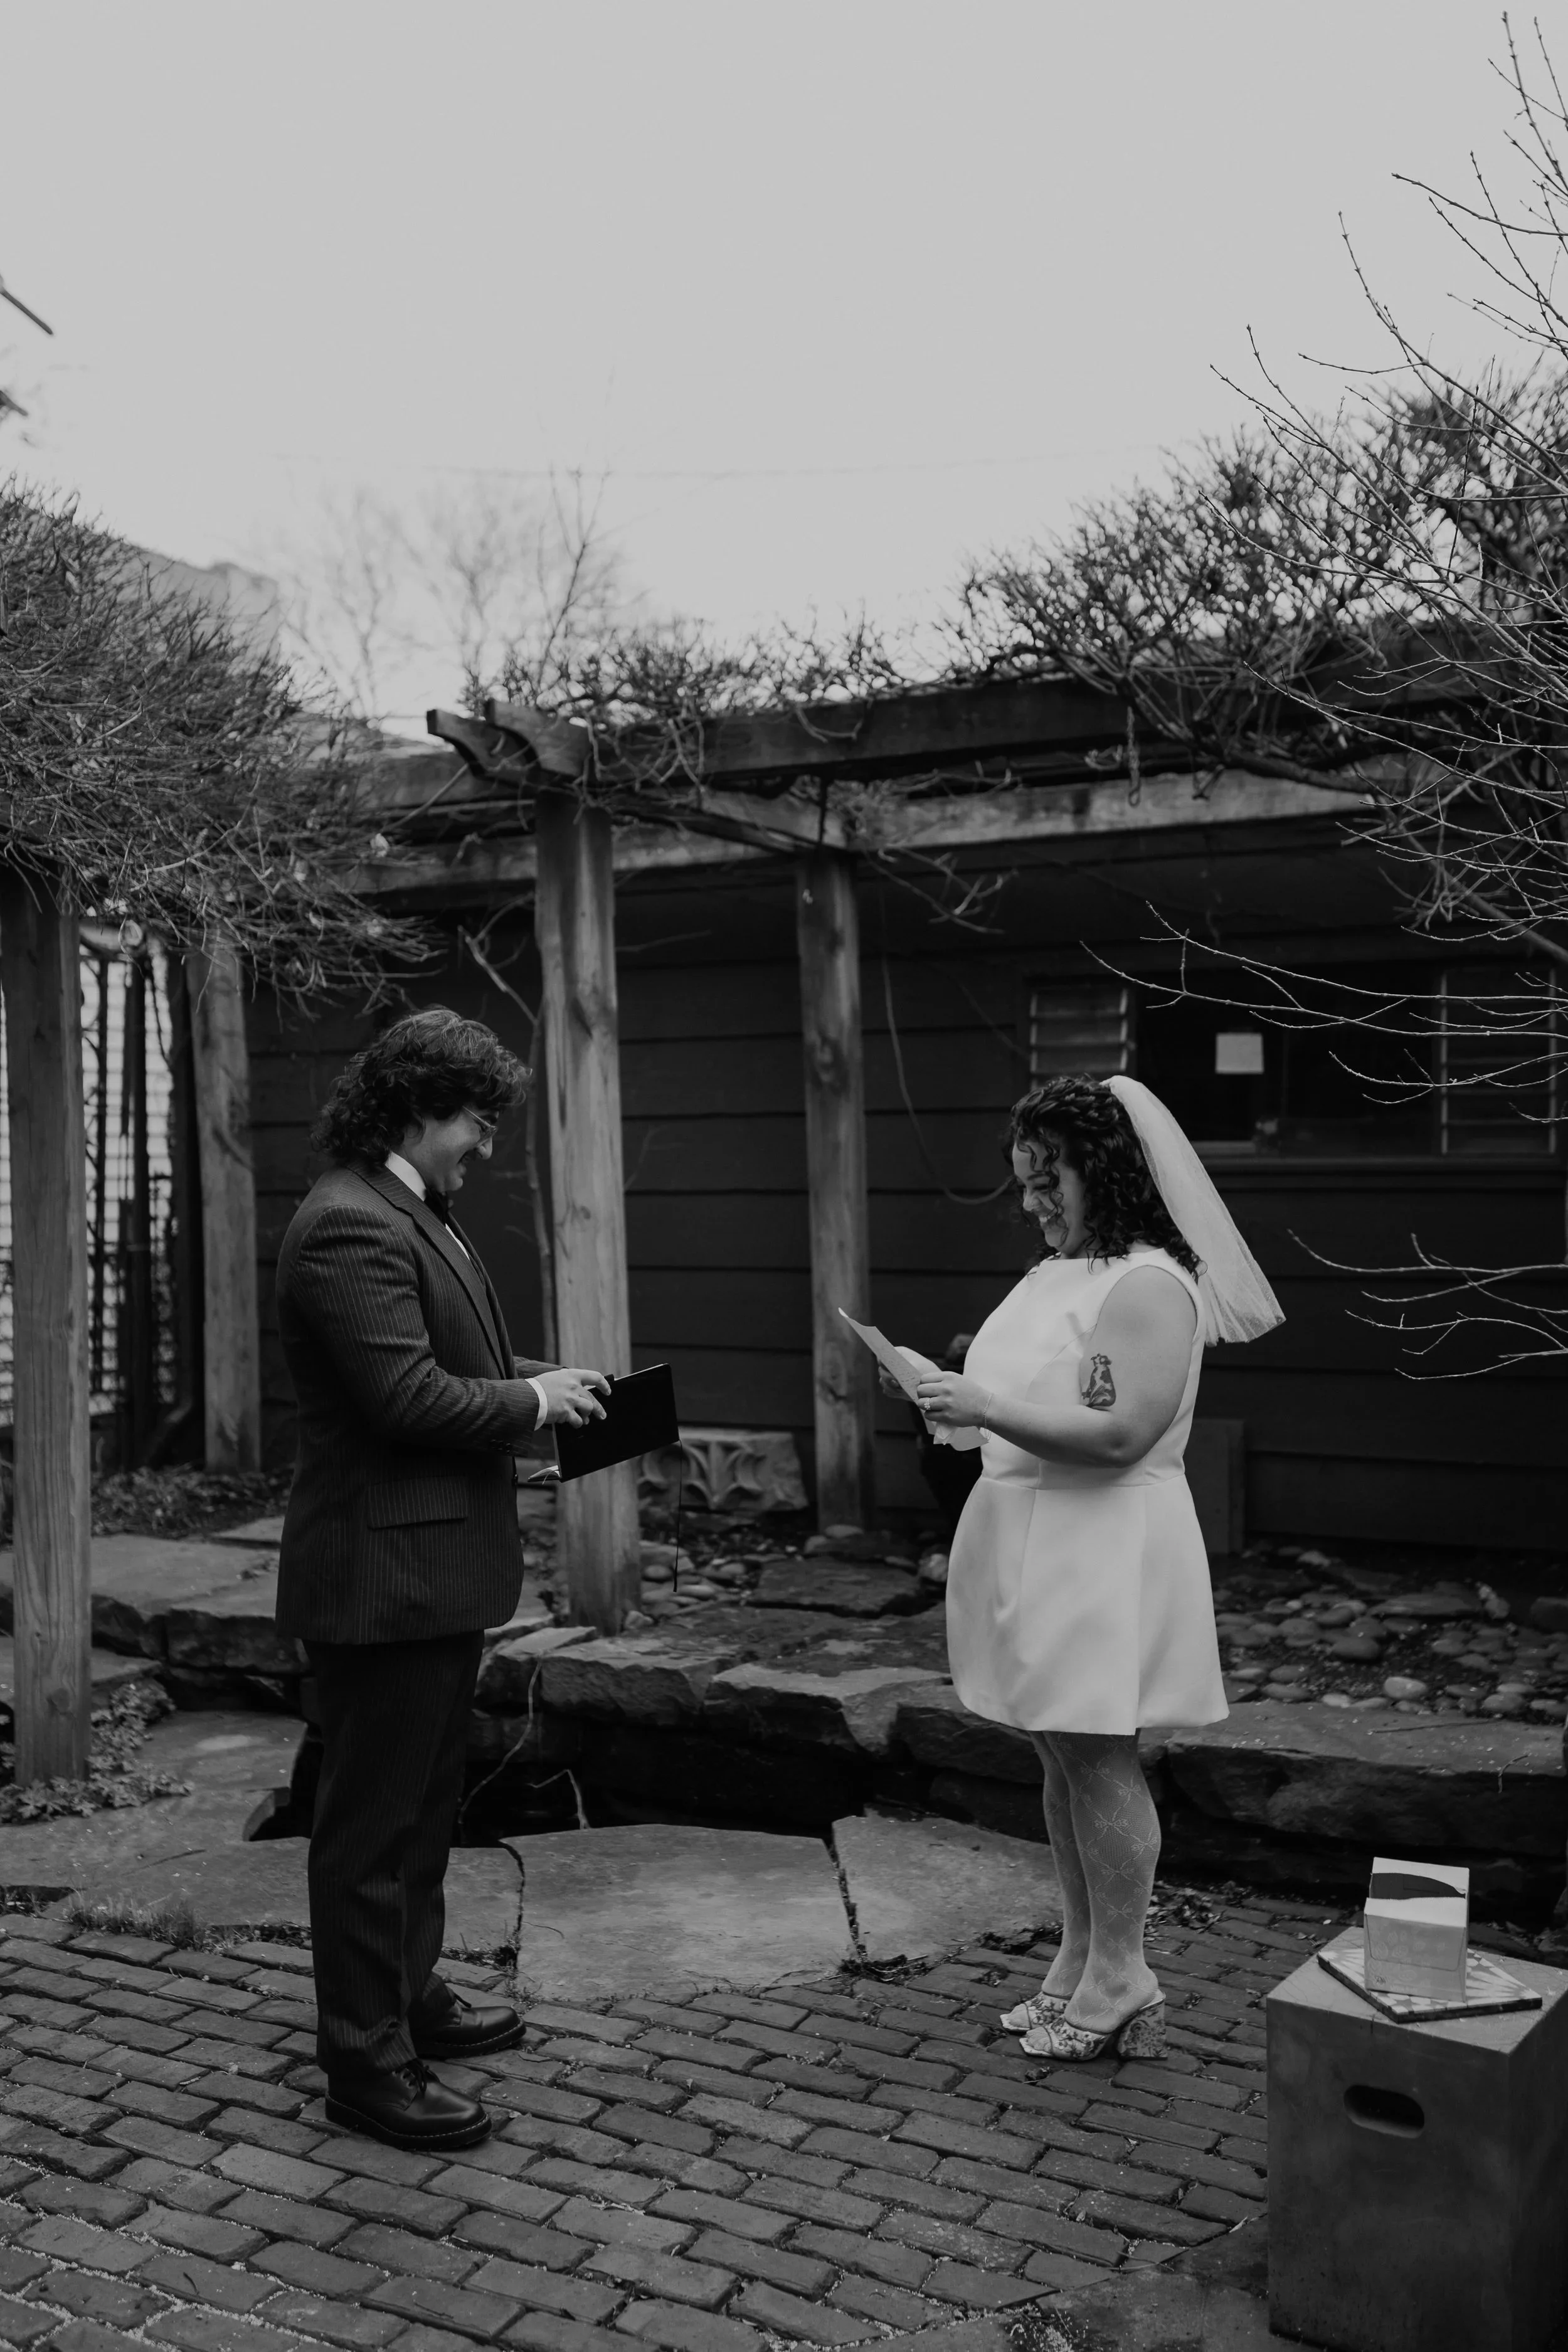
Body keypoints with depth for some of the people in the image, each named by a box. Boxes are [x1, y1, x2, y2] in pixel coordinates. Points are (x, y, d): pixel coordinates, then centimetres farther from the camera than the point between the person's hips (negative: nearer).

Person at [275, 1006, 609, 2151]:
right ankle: (366, 2060, 14)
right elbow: (408, 1396, -28)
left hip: (437, 1567, 11)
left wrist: (543, 1378, 5)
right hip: (383, 1573, -11)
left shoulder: (417, 1212, 13)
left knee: (426, 1801, 23)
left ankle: (408, 1992, 39)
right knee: (373, 1825, 2)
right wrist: (534, 1401, -14)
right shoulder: (349, 1226, -21)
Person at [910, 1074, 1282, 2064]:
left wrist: (990, 1412, -22)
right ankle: (1081, 1958, 24)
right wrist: (967, 1400, 6)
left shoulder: (1150, 1285, -15)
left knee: (1097, 1755, -2)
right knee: (1062, 1757, 13)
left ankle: (1120, 1981, 9)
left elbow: (1119, 1433, -23)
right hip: (1034, 1538, 9)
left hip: (1104, 1548, -9)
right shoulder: (1060, 1271, 14)